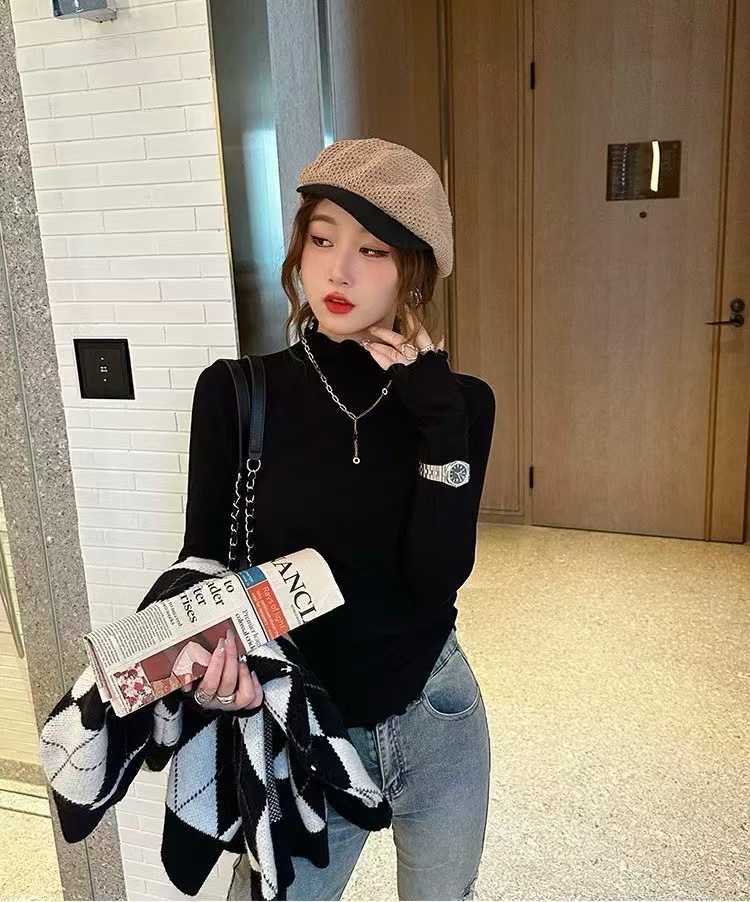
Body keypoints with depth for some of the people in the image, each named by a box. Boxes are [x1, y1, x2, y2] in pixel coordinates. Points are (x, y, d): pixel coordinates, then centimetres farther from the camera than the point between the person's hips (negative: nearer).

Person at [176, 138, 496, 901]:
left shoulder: (457, 402, -9)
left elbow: (437, 577, -18)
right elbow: (202, 560, -5)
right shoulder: (236, 392, -13)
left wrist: (439, 418, -24)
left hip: (434, 721, 2)